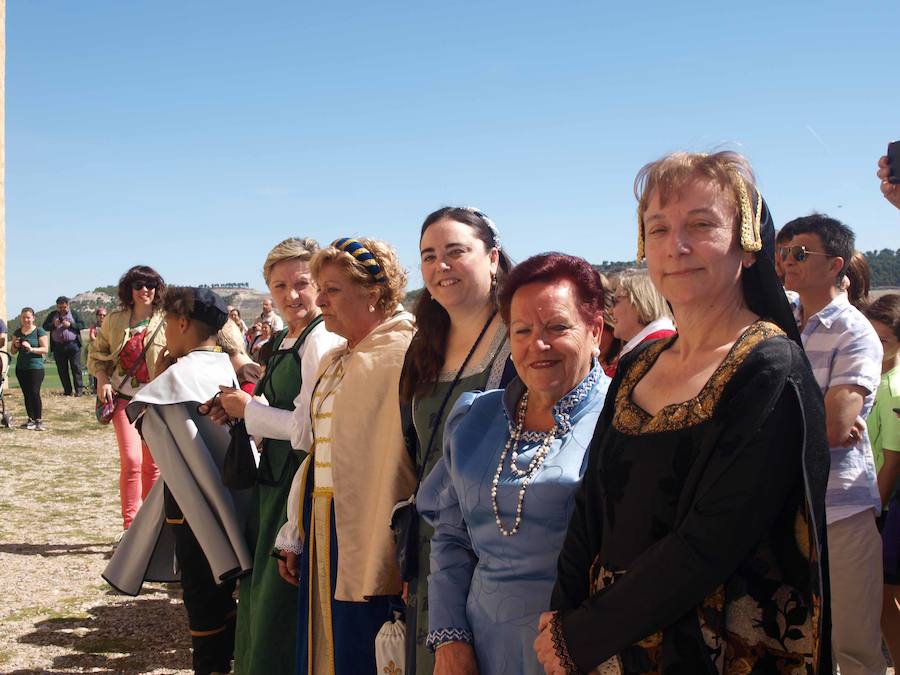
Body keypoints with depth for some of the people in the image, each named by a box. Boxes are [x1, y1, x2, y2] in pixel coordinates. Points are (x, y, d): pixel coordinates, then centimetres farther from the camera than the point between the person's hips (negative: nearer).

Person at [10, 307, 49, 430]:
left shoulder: (40, 331, -3)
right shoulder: (17, 332, 13)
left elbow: (45, 349, -9)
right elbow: (12, 352, 17)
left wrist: (31, 349, -24)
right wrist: (15, 346, -4)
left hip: (36, 368, -5)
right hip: (21, 368, 5)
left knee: (35, 393, -12)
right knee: (26, 394, 6)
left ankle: (39, 420, -8)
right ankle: (31, 420, 12)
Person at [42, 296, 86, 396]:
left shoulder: (74, 313, 6)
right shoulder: (52, 315, 12)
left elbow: (82, 325, -1)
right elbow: (45, 326, 9)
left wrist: (70, 325, -14)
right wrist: (53, 325, -10)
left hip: (73, 345, -3)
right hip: (58, 346, 3)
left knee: (76, 367, -4)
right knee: (62, 370, 5)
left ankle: (79, 390, -1)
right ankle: (67, 391, 12)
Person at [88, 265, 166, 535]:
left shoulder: (165, 322, -2)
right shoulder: (115, 321, 4)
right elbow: (96, 354, 15)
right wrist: (102, 379, -3)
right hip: (124, 399, 0)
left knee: (152, 464, 7)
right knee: (131, 460, -13)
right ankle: (129, 526, -5)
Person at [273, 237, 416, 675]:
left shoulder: (403, 355, -13)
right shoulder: (334, 363, 15)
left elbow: (398, 460, -19)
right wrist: (294, 536, 18)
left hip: (367, 535, -8)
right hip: (321, 527, 8)